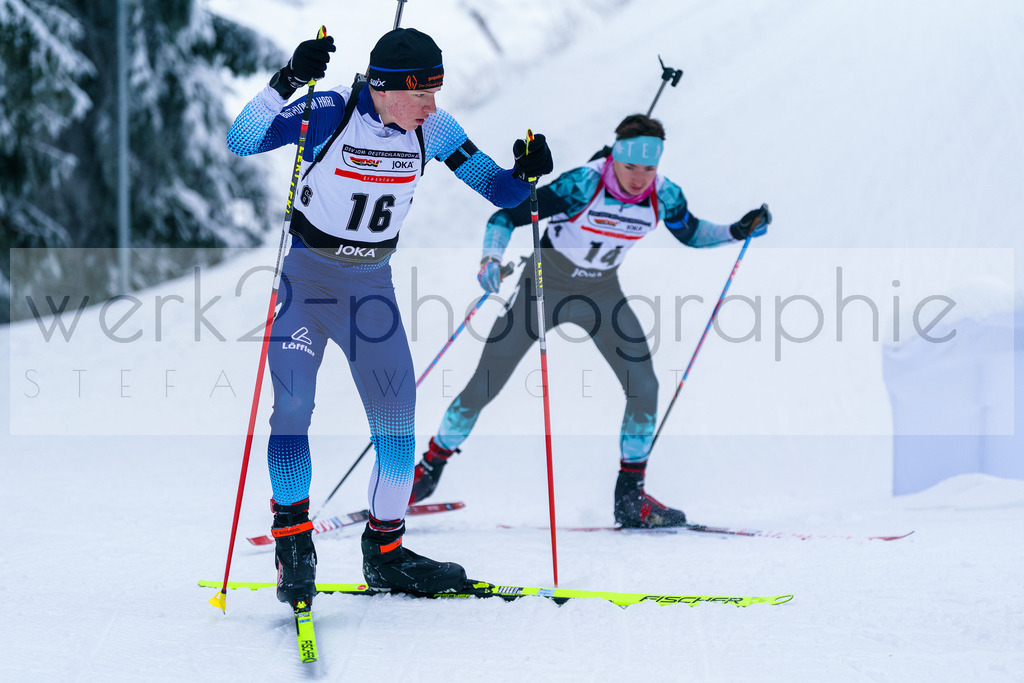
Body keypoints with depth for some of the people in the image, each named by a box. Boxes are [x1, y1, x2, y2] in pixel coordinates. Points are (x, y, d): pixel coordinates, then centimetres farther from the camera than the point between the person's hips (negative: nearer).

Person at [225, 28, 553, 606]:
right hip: (304, 276, -4)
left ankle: (385, 552, 15)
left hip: (371, 283, 4)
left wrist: (526, 174, -21)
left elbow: (499, 191, 1)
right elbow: (241, 142, -30)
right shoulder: (330, 113, -19)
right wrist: (287, 81, -41)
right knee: (292, 407, -15)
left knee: (398, 416, 2)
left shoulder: (433, 128, -6)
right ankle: (294, 545, -3)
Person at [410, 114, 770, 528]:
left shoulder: (664, 196, -15)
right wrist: (491, 259, -41)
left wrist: (736, 232, -7)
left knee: (644, 388, -10)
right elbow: (507, 217, -25)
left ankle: (630, 497, 4)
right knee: (485, 385, -2)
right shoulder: (582, 184, -29)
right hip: (546, 286, -4)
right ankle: (429, 469, 18)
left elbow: (691, 232, 8)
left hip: (602, 292, 4)